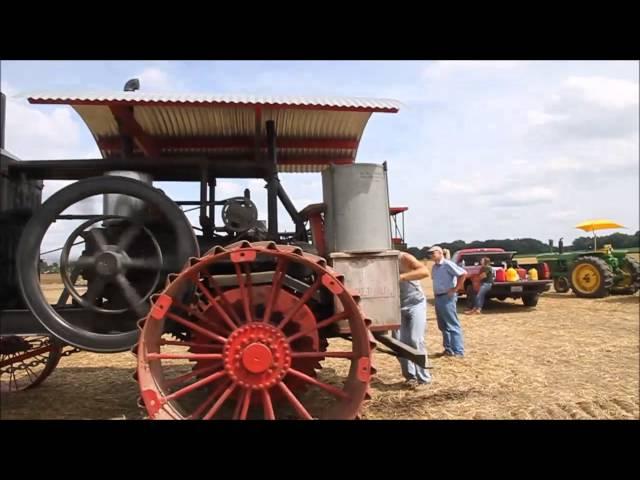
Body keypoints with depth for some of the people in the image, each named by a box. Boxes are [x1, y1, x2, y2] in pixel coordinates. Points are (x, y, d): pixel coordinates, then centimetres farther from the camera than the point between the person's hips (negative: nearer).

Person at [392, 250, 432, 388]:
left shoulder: (403, 258, -18)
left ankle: (423, 377, 2)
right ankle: (410, 376, 14)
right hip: (398, 307, 5)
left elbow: (425, 271, -31)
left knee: (415, 340, -10)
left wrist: (402, 276, -40)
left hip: (415, 304, -4)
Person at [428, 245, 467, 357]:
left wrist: (455, 289, -16)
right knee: (443, 326, 13)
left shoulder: (448, 264, -13)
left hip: (447, 297, -9)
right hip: (438, 298, 9)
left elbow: (463, 274, -19)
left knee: (453, 325, -5)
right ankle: (449, 349, 22)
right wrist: (435, 293, 13)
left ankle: (458, 351, -1)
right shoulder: (434, 267, 13)